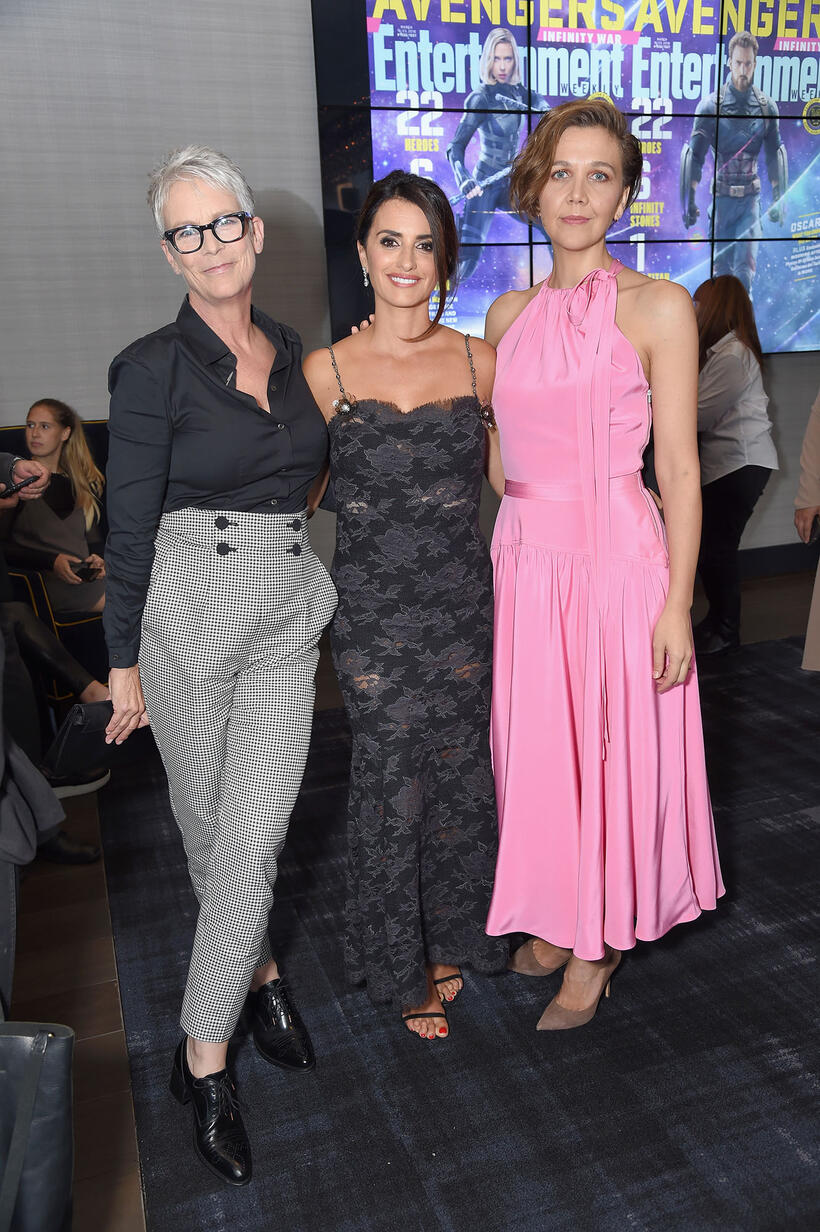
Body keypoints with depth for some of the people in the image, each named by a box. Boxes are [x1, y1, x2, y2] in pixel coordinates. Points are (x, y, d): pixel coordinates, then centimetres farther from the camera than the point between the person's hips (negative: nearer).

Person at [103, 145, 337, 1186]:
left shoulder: (291, 353, 10)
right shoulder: (151, 368, -6)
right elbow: (129, 526, -6)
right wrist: (123, 663, -5)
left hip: (287, 612, 4)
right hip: (189, 608, -3)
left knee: (255, 839, 1)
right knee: (206, 828, 10)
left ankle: (203, 1059, 19)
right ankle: (259, 972, 34)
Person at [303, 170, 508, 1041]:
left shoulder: (478, 363, 4)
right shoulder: (325, 370, 0)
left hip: (459, 602, 2)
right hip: (370, 610, -1)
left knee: (456, 774, 10)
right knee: (391, 782, 5)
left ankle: (448, 940, 36)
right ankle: (401, 966, 29)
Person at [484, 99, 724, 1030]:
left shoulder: (657, 308, -5)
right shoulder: (510, 313, 10)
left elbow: (679, 470, -7)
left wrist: (676, 604, -10)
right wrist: (502, 558, 10)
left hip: (618, 561, -5)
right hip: (525, 560, 5)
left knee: (614, 751, 7)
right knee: (538, 747, 14)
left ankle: (601, 944, 29)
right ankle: (556, 917, 36)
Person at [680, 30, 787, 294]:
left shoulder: (767, 107, 4)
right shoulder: (710, 106, -4)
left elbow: (776, 155, 11)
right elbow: (693, 155, -3)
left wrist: (779, 201, 8)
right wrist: (689, 202, -8)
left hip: (751, 198, 1)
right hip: (721, 197, -1)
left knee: (745, 269, -10)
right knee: (721, 267, 6)